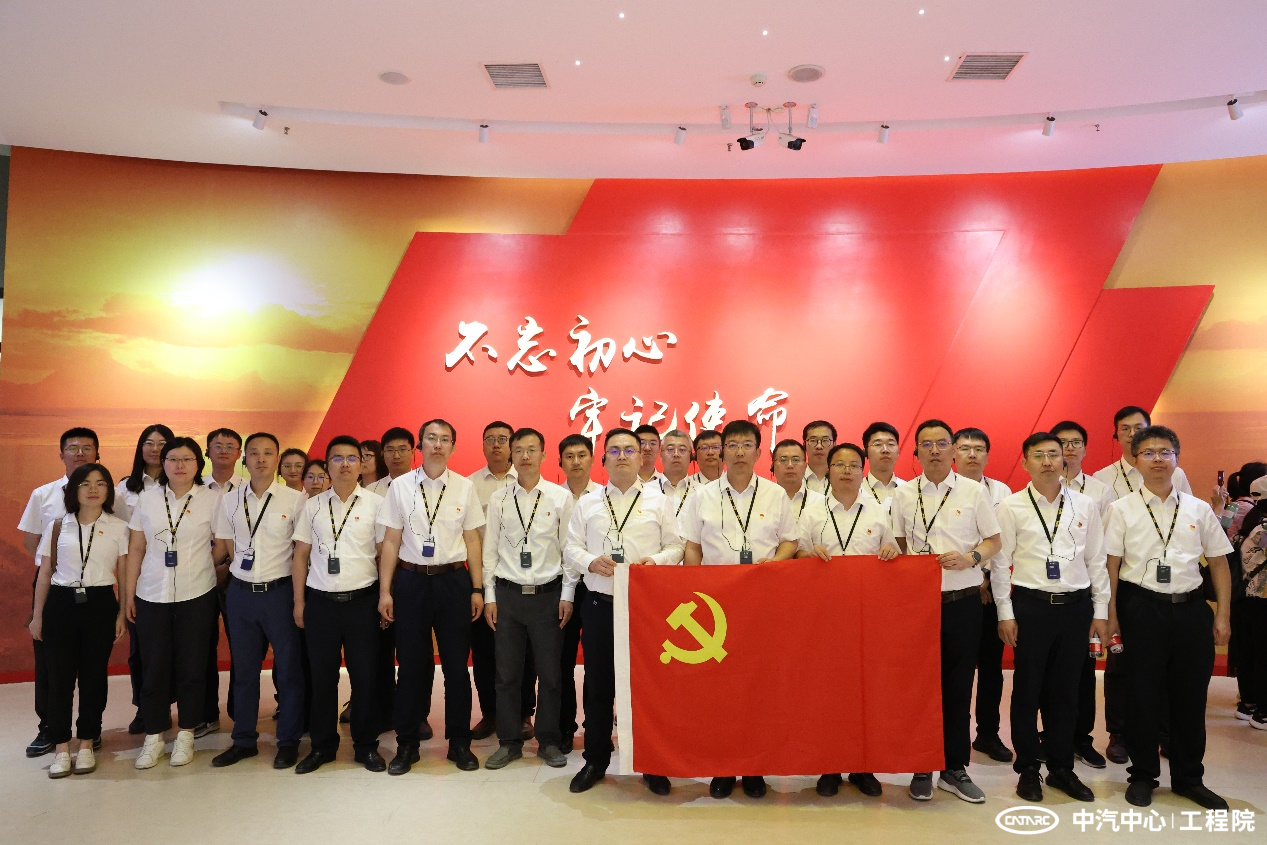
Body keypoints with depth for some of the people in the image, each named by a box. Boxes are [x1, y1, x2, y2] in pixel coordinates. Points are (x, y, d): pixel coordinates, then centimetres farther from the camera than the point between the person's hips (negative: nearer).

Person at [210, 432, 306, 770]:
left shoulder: (295, 499, -6)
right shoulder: (229, 500, 4)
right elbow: (225, 547, 12)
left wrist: (298, 594, -2)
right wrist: (246, 573, 7)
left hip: (280, 590, -3)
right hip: (241, 592, 3)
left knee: (288, 666, 5)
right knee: (244, 668, 13)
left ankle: (288, 741, 19)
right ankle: (243, 740, 27)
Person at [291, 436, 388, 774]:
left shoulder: (375, 503, -1)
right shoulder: (313, 505, 6)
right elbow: (301, 556, 9)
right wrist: (299, 602, 6)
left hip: (362, 601, -2)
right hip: (320, 602, 2)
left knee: (365, 676, 6)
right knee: (322, 676, 10)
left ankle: (366, 745, 21)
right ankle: (322, 745, 26)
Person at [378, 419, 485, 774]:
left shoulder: (465, 487, 1)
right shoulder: (400, 488, 0)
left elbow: (472, 541, 3)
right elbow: (391, 541, 2)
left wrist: (477, 589, 1)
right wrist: (384, 591, 0)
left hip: (453, 579, 0)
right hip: (411, 579, 0)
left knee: (456, 664, 7)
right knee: (411, 664, 8)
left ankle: (460, 742, 23)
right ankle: (407, 743, 24)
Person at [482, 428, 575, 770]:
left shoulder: (561, 497, -1)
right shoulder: (498, 498, 3)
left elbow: (570, 548, 0)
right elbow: (490, 549, 5)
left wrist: (568, 595, -2)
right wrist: (489, 596, 2)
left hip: (548, 594, -1)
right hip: (508, 594, 1)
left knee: (549, 673, 6)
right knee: (507, 673, 7)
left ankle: (549, 741, 23)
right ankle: (509, 742, 22)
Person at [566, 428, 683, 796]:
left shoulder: (659, 501, 5)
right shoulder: (586, 503, 9)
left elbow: (675, 546, 3)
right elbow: (571, 548, 7)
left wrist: (655, 561, -16)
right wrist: (591, 562, -13)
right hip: (599, 603, 1)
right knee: (598, 684, 8)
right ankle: (595, 760, 24)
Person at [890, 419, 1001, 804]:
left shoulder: (974, 491, 2)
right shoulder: (904, 494, 5)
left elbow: (993, 540, 4)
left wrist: (970, 558, -14)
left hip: (963, 601, 0)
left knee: (958, 685, 7)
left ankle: (955, 768, 22)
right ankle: (922, 768, 21)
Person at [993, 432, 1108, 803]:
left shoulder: (1086, 505, 4)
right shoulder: (1011, 507, -4)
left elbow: (1097, 561, 7)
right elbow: (1000, 563, -2)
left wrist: (1100, 612, 5)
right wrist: (1005, 614, -5)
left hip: (1076, 606, 3)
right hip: (1031, 605, -2)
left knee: (1066, 690, 12)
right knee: (1027, 689, 6)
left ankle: (1061, 767, 28)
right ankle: (1028, 769, 22)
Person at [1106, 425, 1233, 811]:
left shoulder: (1198, 509, 6)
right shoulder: (1122, 509, -2)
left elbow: (1218, 563, 9)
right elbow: (1111, 565, -3)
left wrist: (1223, 615, 3)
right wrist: (1111, 616, -6)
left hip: (1191, 607, 3)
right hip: (1142, 608, -2)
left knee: (1191, 695, 11)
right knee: (1143, 694, 6)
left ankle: (1188, 777, 30)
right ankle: (1143, 774, 24)